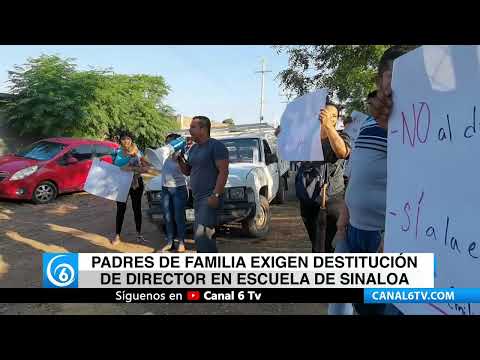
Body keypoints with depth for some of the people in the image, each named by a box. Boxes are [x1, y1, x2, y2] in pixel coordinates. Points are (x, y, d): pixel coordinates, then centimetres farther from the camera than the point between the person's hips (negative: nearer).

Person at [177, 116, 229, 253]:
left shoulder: (216, 146, -8)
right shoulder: (193, 149, 18)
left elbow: (223, 172, -16)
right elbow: (187, 171, 23)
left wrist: (215, 194, -23)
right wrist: (180, 160, 5)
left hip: (210, 198, -9)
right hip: (197, 198, 9)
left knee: (202, 235, -18)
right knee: (201, 236, 13)